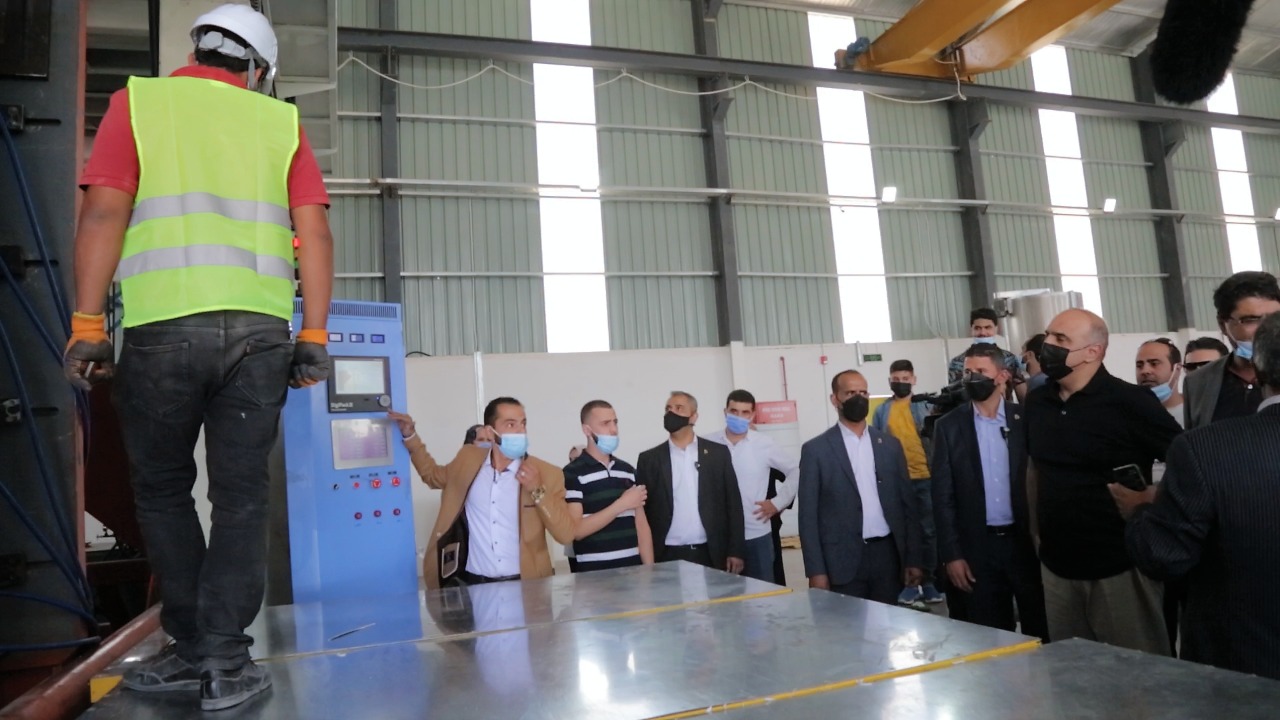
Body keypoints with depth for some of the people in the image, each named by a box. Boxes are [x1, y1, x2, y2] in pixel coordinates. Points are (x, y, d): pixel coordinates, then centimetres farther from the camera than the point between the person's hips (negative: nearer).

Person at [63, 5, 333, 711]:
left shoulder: (138, 101, 11)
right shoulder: (279, 121, 13)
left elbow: (105, 212, -2)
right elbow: (313, 231, 3)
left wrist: (87, 324, -1)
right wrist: (314, 337, 4)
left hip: (162, 328, 0)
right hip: (260, 331, 1)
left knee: (163, 491, 16)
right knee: (240, 496, 7)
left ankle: (193, 646, 21)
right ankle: (225, 664, 10)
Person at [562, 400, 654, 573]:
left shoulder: (628, 470, 10)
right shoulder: (572, 474, -7)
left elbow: (641, 525, 10)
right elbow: (576, 531, -14)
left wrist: (649, 568, 2)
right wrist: (621, 504, -14)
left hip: (632, 568, 5)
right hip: (594, 571, -5)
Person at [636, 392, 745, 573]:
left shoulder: (718, 453, 4)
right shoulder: (649, 459, 3)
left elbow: (733, 504, 5)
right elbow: (641, 511, 4)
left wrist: (736, 551, 0)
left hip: (710, 555, 1)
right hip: (667, 557, 0)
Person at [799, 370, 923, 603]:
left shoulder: (890, 445, 9)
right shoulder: (816, 450, -2)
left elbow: (907, 503, 10)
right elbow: (808, 515, -4)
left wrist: (914, 558, 5)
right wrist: (816, 570, -9)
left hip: (887, 554, 3)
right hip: (843, 560, -3)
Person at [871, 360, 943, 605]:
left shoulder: (925, 406, 4)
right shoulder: (882, 411, 6)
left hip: (924, 478, -1)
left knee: (928, 531, 5)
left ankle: (928, 581, 16)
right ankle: (910, 582, 15)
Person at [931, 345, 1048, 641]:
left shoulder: (1025, 420, 2)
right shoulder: (949, 426, -1)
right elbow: (943, 495, -2)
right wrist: (951, 554, -7)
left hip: (1026, 541, 1)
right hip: (976, 547, 0)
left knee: (1040, 630, 9)